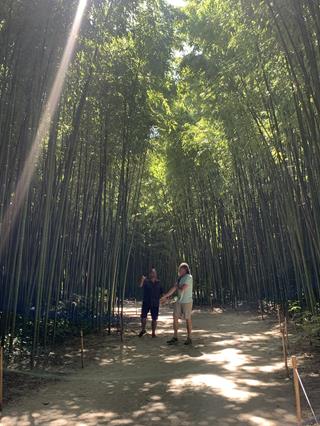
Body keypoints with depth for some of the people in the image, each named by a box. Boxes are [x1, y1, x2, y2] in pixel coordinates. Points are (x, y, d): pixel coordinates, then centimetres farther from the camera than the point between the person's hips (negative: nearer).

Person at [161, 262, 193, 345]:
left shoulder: (188, 277, -16)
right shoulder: (180, 278, 10)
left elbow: (182, 289, -23)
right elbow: (174, 288, 9)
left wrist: (177, 286, -1)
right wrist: (165, 296, 6)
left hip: (187, 302, -7)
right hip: (179, 301, 7)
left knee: (188, 319, 3)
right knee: (175, 318, 3)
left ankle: (189, 338, 16)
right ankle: (175, 337, 13)